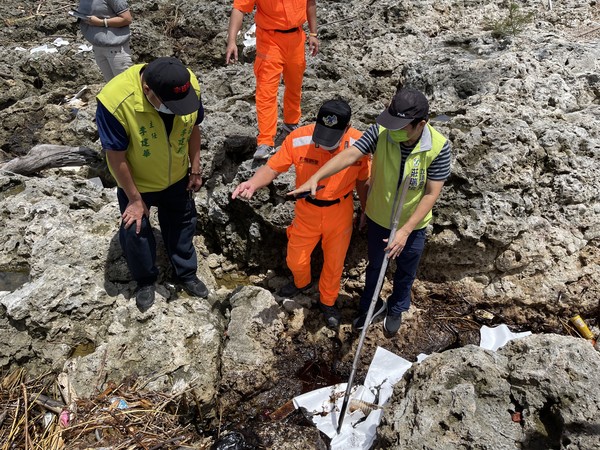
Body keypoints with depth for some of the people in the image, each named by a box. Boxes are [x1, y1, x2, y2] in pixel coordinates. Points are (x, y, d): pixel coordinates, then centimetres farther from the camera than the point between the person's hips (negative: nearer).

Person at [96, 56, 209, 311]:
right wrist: (135, 199, -16)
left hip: (177, 178, 3)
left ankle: (186, 274, 44)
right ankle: (145, 281, 39)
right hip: (136, 182, -3)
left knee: (182, 225, 19)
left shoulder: (189, 85, -26)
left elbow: (193, 127, -6)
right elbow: (116, 156, -25)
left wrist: (195, 169, 2)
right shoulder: (115, 100, -37)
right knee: (136, 232, 11)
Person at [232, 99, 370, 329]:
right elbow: (272, 168, -20)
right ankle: (302, 283, 57)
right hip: (307, 211, 1)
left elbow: (362, 181, -5)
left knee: (334, 262, 19)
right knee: (295, 259, 20)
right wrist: (253, 183, -40)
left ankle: (328, 301, 49)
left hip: (340, 214, 0)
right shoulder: (298, 139, -27)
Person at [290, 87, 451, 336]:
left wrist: (405, 231, -26)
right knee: (374, 265, 25)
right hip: (378, 217, 1)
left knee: (405, 271, 24)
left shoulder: (439, 147, -27)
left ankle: (396, 309, 54)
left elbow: (431, 194, -22)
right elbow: (349, 155, -33)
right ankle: (372, 305, 54)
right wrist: (316, 177, -47)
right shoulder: (380, 132, -24)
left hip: (412, 225, -1)